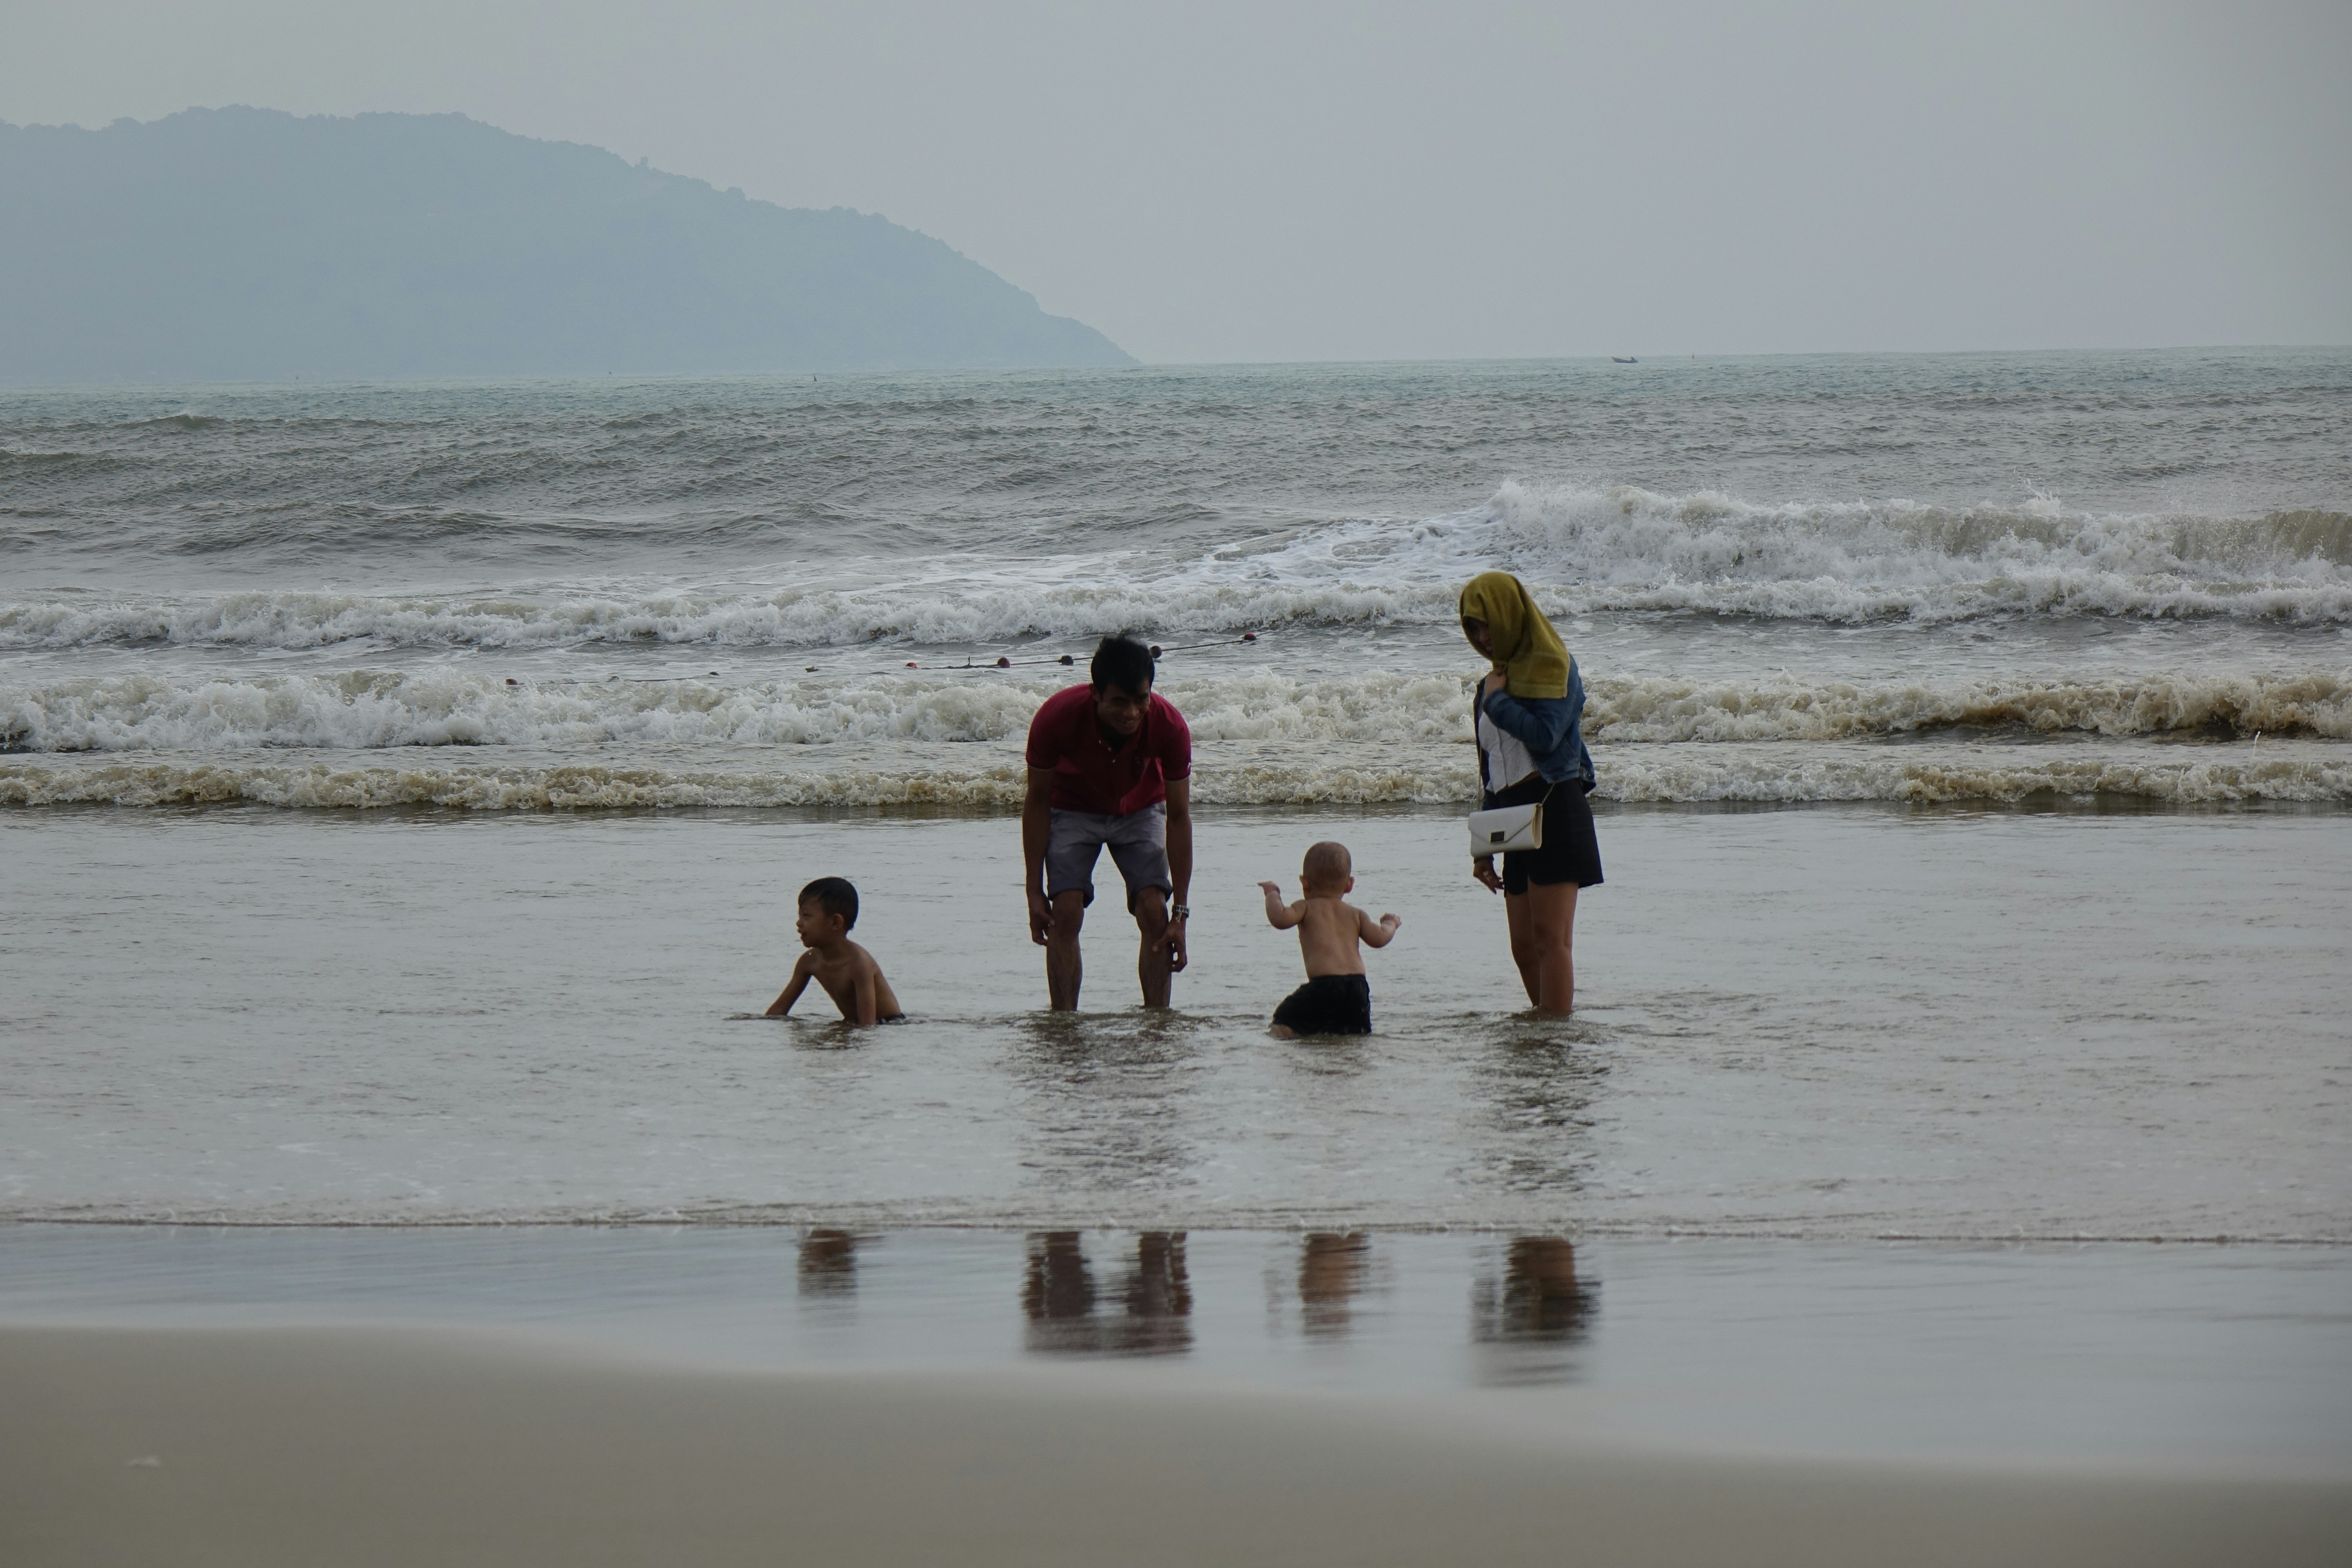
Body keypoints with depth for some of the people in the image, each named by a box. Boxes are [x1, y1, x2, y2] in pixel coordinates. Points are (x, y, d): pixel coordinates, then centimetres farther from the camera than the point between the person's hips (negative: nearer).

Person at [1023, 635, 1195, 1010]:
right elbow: (1037, 802, -19)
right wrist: (1035, 891, -18)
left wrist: (1180, 912, -22)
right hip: (1072, 809, -1)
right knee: (1066, 912, -18)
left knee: (1155, 914, -15)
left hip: (1139, 810, 1)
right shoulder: (1056, 717, -34)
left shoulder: (1169, 726, -32)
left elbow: (1178, 817, -21)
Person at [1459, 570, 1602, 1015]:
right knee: (1524, 946, 4)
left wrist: (1496, 701, -7)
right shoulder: (1496, 680, 20)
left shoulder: (1554, 667, -3)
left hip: (1554, 806, -8)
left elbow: (1545, 735, -21)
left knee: (1550, 937, -12)